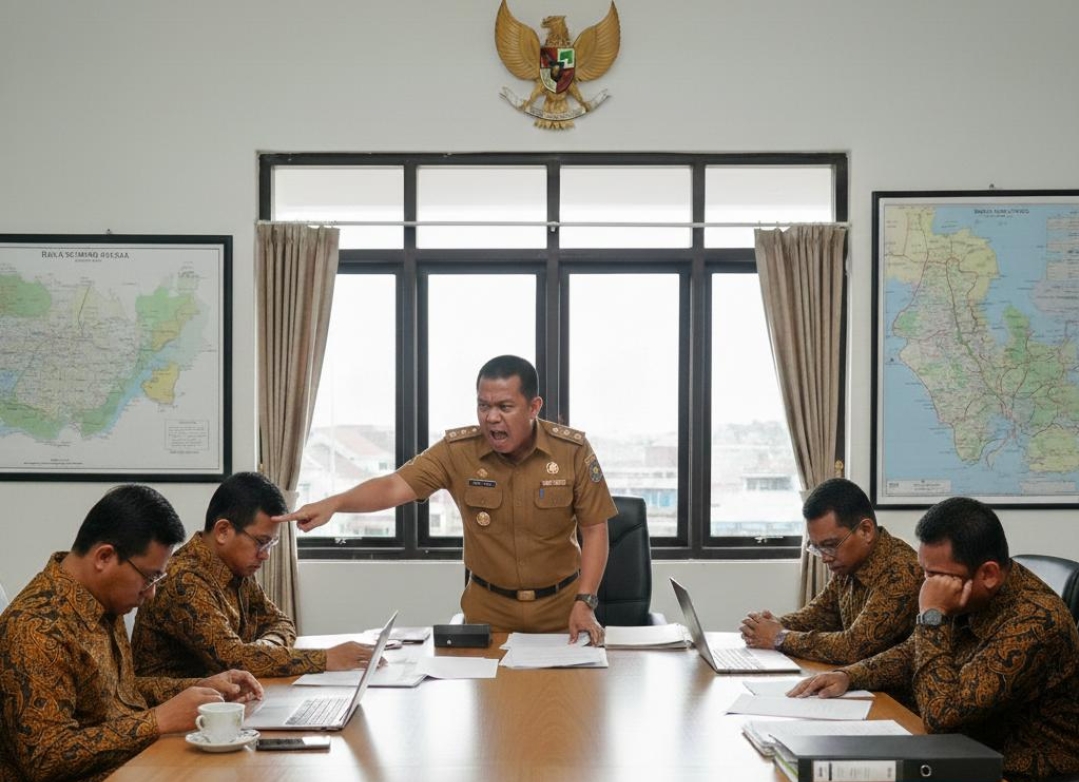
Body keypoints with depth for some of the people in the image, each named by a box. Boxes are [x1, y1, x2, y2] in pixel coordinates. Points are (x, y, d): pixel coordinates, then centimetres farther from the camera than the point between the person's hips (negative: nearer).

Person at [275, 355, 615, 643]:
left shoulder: (573, 450, -11)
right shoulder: (458, 450, -11)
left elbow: (594, 530, -6)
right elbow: (395, 486, -19)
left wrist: (585, 603, -15)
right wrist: (333, 503, -36)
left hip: (560, 608, 0)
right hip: (488, 609, 1)